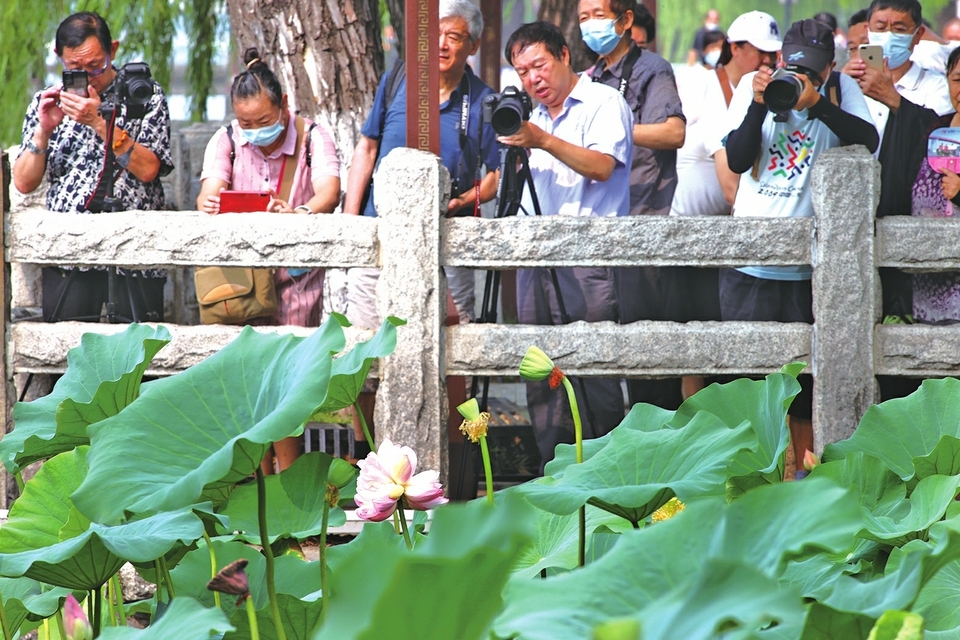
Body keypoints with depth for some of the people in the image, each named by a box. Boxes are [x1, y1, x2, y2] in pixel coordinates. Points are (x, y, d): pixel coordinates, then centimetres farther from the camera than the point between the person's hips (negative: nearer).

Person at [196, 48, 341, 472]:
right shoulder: (227, 141, 2)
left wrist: (300, 214, -47)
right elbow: (210, 191, -13)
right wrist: (208, 205, -39)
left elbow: (329, 192, -24)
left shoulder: (313, 138, -7)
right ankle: (260, 471, 4)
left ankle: (288, 472, -2)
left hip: (296, 267, -2)